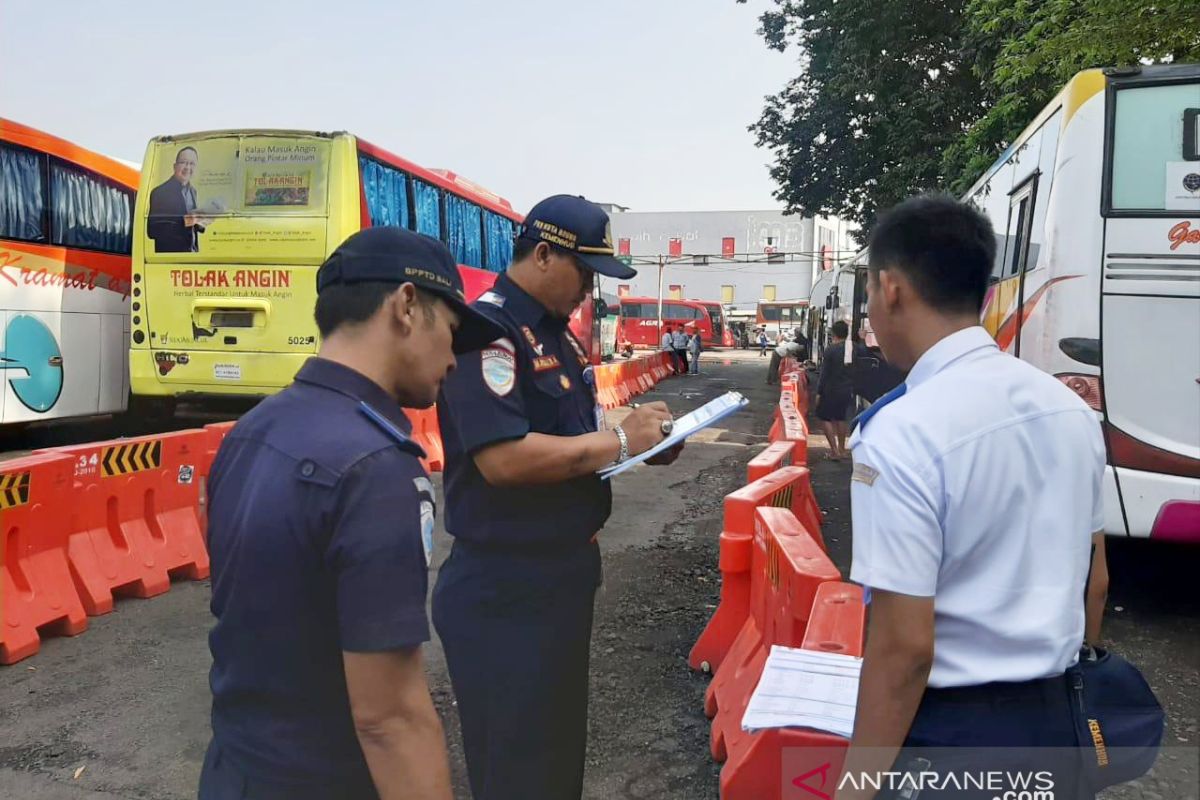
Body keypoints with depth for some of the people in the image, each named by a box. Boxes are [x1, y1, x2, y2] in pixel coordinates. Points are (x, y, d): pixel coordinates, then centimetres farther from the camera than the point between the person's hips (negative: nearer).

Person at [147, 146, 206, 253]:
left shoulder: (192, 191, 13)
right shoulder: (159, 192, -10)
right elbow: (152, 231, -15)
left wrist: (200, 224, -2)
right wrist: (183, 222, -25)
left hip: (192, 252, 7)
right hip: (170, 253, -7)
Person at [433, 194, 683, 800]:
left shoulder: (557, 334, 11)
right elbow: (502, 458, -29)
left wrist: (643, 440, 0)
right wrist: (618, 441, -20)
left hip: (566, 573, 10)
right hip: (505, 594, -9)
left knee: (562, 750, 23)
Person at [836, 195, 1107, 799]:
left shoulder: (904, 432, -23)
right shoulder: (1069, 406, 0)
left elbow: (905, 646, -24)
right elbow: (1093, 575, 11)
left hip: (948, 735, -7)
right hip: (1053, 722, 7)